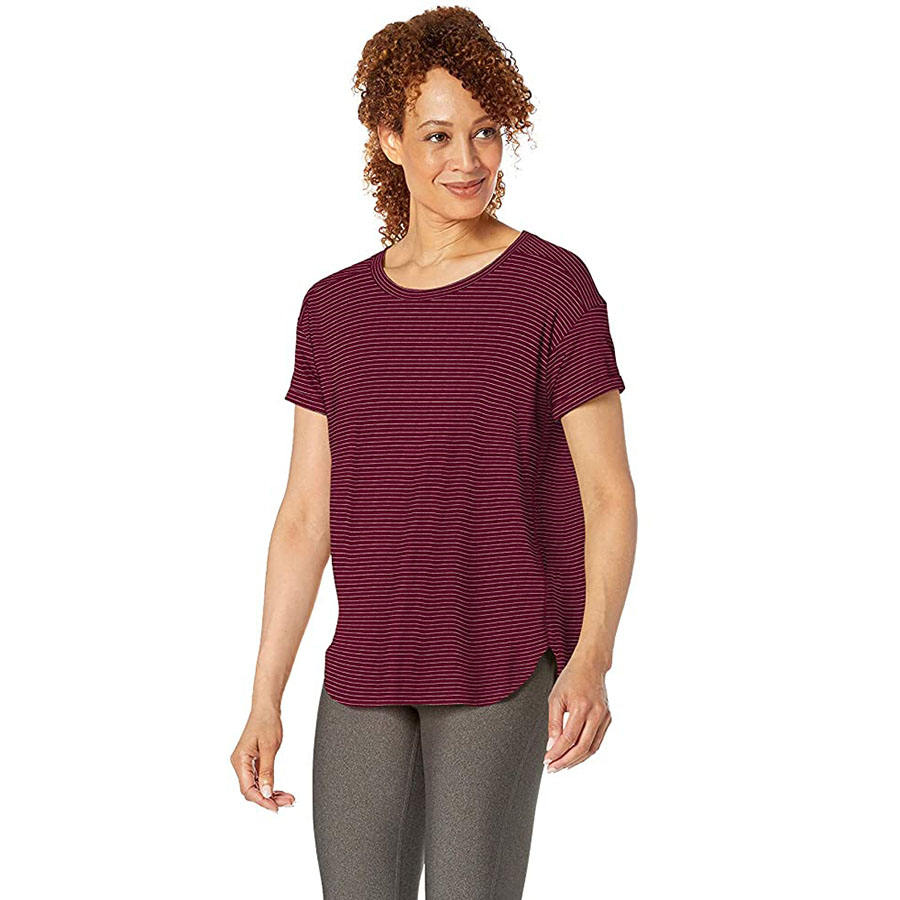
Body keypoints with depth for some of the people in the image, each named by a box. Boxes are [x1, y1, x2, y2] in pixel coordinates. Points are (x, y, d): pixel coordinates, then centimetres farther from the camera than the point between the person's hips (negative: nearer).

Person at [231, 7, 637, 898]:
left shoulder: (553, 287, -4)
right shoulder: (334, 309, 8)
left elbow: (609, 494, -6)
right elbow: (305, 515, 9)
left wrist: (591, 659, -20)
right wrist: (265, 700, 6)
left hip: (501, 669, -4)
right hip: (365, 677, 4)